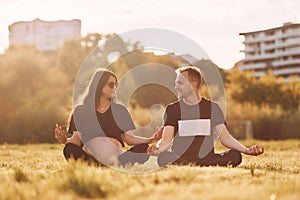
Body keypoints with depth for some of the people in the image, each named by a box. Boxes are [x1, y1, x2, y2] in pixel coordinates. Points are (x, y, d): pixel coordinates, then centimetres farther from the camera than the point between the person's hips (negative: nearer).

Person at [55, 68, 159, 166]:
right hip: (90, 157, -2)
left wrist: (150, 139, -8)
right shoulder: (81, 111, 13)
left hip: (116, 155, 2)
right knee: (70, 149, -34)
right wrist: (65, 140, -19)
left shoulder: (120, 110, 19)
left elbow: (129, 138, 9)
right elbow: (77, 139, 4)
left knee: (143, 148, -25)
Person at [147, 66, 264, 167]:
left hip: (207, 159, 2)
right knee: (163, 158, -34)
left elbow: (225, 137, 6)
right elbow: (167, 139, -3)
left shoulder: (212, 107, 12)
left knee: (235, 155, -26)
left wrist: (246, 150, -11)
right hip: (179, 160, -2)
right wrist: (158, 148, -27)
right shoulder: (172, 109, 9)